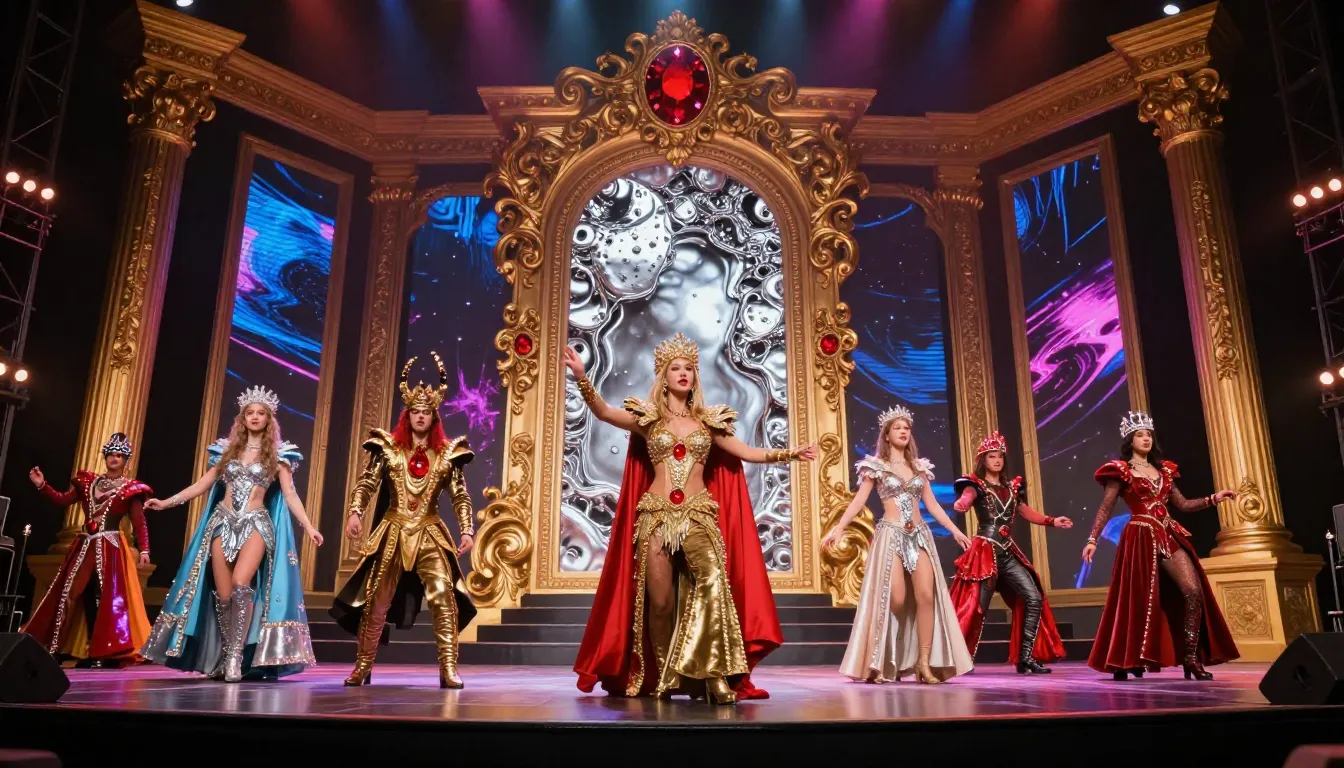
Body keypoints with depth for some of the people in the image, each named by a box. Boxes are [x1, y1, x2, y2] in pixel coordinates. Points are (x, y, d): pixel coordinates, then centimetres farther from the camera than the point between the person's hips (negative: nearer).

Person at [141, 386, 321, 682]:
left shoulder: (277, 455, 6)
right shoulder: (227, 449, 14)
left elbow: (289, 494, 1)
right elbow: (203, 484, 17)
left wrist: (308, 526, -9)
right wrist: (167, 502, 10)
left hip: (256, 524, -3)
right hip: (223, 522, 3)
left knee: (241, 584, -24)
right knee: (224, 595, -1)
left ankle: (236, 657, -19)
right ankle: (224, 658, 11)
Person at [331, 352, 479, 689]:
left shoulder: (448, 452, 1)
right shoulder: (388, 446, 2)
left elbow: (460, 496, 1)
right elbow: (366, 483, -3)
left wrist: (467, 530, -9)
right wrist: (355, 513, -19)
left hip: (430, 534, -1)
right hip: (392, 532, 1)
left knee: (444, 596, -13)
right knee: (375, 600, 8)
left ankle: (449, 670, -9)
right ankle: (362, 668, 23)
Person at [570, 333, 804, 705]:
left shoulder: (708, 421, 14)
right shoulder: (647, 417, 8)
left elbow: (748, 452, 16)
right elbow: (603, 412, -5)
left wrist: (789, 453, 7)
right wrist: (582, 377, -20)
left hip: (699, 516, 0)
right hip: (657, 516, 0)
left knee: (714, 581, -26)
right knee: (660, 601, 0)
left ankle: (715, 675, -23)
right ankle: (663, 679, 20)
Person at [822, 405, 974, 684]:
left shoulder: (919, 467, 16)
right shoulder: (876, 466, 4)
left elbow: (932, 505, 18)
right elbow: (858, 501, -3)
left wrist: (955, 530, 12)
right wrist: (838, 528, -13)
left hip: (919, 535, 4)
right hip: (891, 535, -4)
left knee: (927, 595, -9)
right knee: (895, 599, -11)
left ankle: (924, 662, -4)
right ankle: (881, 664, 4)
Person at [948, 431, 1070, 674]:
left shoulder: (1011, 487, 14)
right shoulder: (977, 485, -5)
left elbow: (1026, 511, 27)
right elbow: (965, 500, -26)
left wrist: (1052, 521, 16)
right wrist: (961, 504, -50)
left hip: (1008, 553, 6)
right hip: (985, 552, -6)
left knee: (1034, 598, -3)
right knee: (977, 606, -6)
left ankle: (1025, 657, 2)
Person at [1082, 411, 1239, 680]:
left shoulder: (1164, 470, 17)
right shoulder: (1121, 471, 0)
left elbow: (1182, 504, 18)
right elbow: (1105, 509, -1)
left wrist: (1213, 499, 3)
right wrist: (1092, 540, -7)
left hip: (1169, 536, 5)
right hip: (1141, 537, -5)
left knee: (1194, 590, -9)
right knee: (1140, 599, -3)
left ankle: (1191, 658, -1)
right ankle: (1125, 662, 10)